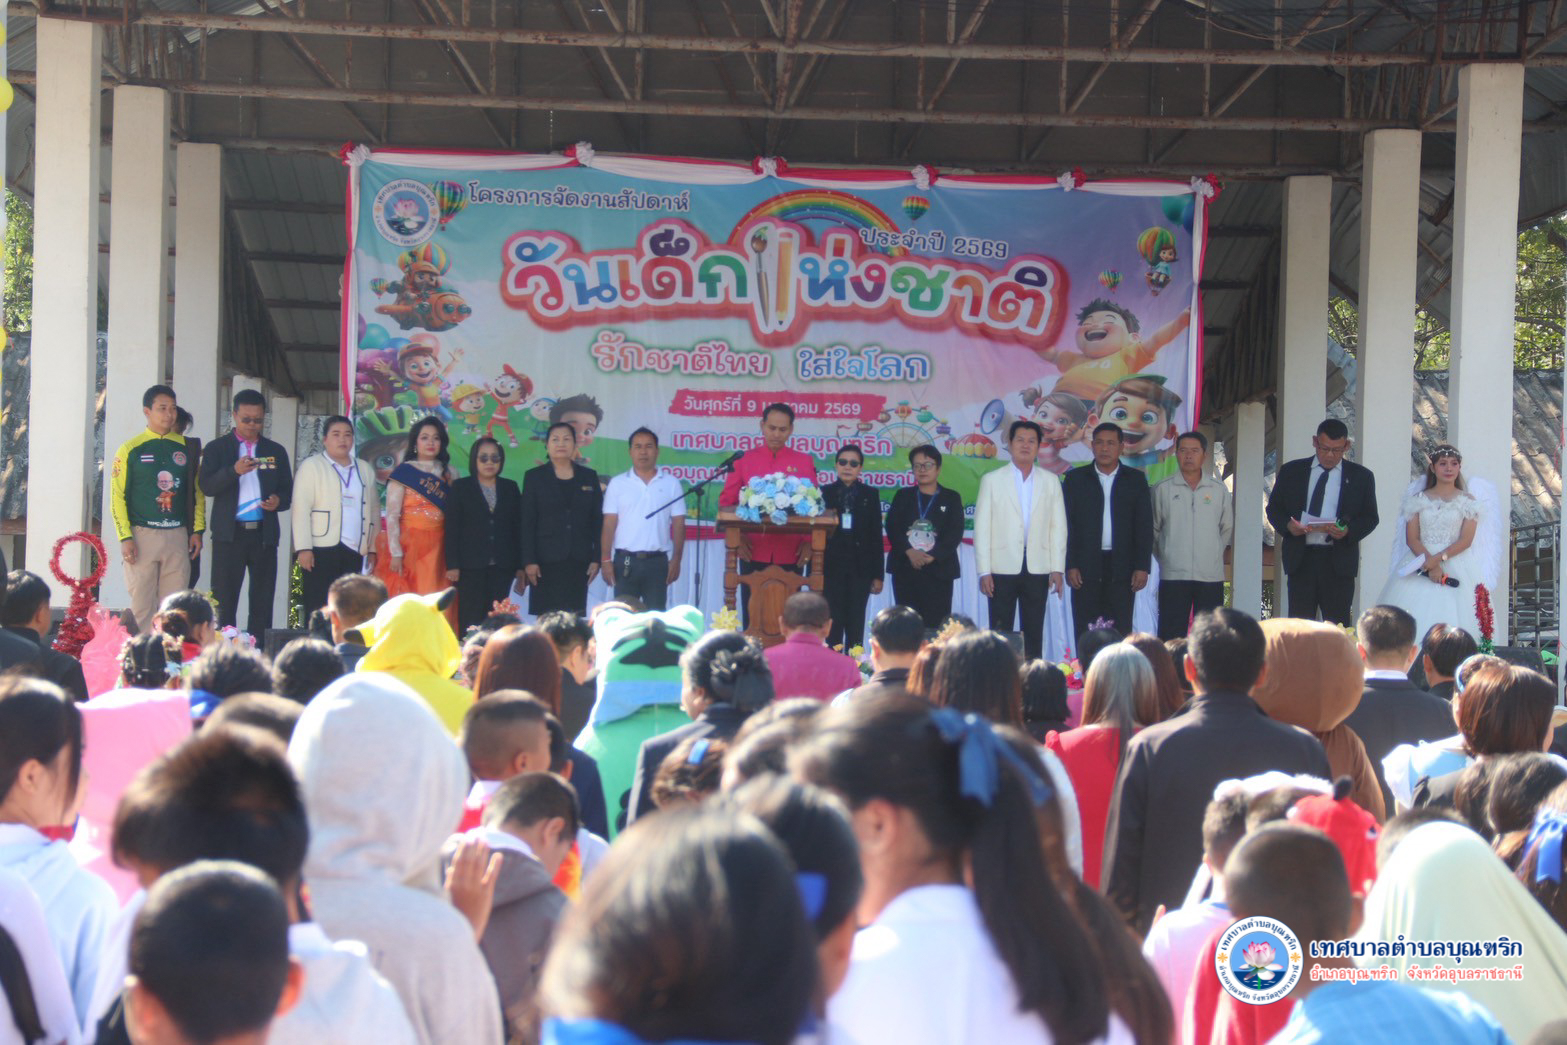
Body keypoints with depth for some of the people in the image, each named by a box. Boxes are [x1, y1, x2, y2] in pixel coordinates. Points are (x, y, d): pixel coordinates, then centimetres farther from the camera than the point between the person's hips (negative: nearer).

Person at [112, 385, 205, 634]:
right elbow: (117, 497, -2)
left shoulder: (186, 448, 11)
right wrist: (125, 538, -10)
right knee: (141, 605, -3)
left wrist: (197, 530, 5)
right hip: (142, 535, -3)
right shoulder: (131, 449, 0)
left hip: (178, 536, 3)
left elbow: (197, 491, 14)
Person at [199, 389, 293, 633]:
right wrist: (234, 471, -21)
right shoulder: (217, 448, 7)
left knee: (262, 602, 1)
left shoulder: (276, 451, 15)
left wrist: (278, 501, -7)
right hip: (230, 533, -2)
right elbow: (207, 486, -5)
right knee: (224, 602, -2)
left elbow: (288, 490, 16)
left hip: (264, 533, 2)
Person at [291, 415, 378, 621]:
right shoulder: (311, 466, 5)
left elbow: (374, 510, 18)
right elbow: (301, 509, -3)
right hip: (322, 550, -4)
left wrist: (373, 548, 10)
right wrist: (303, 548, -12)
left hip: (355, 552, 4)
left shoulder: (365, 469, 20)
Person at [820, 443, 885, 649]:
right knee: (832, 623, -3)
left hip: (860, 569, 1)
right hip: (831, 568, -1)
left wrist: (878, 574, 2)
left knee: (855, 625, 1)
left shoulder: (870, 495, 7)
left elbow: (876, 536, 6)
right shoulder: (824, 493, 4)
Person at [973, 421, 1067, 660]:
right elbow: (982, 527, 1)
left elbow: (1058, 527, 8)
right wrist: (984, 571, -5)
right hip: (1003, 567, -2)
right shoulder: (992, 480, 5)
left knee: (1034, 634, 3)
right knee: (1000, 633, -2)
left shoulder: (1050, 482, 10)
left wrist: (1057, 568, 0)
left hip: (1037, 568, 2)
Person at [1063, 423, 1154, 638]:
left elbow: (1145, 526, 6)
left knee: (1121, 633, -3)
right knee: (1085, 635, -1)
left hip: (1122, 569, 0)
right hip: (1085, 569, 0)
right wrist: (1070, 566, -5)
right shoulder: (1075, 479, 8)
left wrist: (1142, 567, -2)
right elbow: (1067, 525, 4)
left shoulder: (1136, 480, 9)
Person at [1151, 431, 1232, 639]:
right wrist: (1163, 557, 7)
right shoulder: (1162, 489, 4)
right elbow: (1153, 529, 9)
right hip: (1173, 575, -1)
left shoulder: (1220, 490, 8)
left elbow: (1228, 528, 17)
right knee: (1171, 636, -4)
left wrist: (1215, 553, 12)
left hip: (1211, 575, 1)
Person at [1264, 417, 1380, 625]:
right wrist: (1287, 525, -10)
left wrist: (1348, 531, -13)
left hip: (1338, 562, -1)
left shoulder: (1361, 476, 8)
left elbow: (1370, 518, 8)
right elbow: (1274, 509, 13)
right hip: (1300, 559, 1)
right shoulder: (1291, 471, 10)